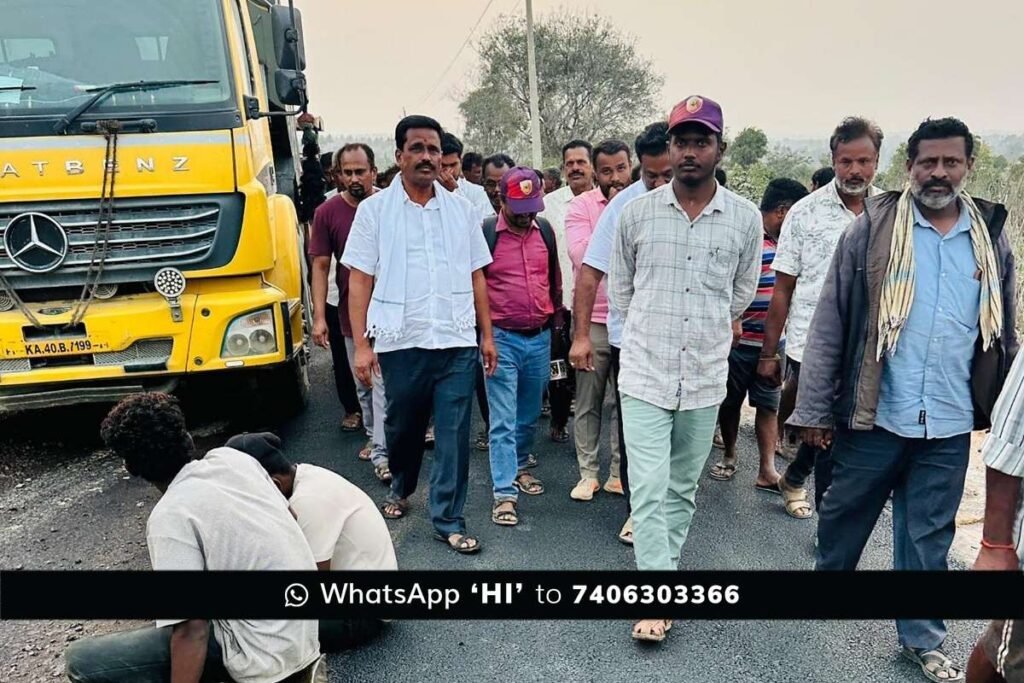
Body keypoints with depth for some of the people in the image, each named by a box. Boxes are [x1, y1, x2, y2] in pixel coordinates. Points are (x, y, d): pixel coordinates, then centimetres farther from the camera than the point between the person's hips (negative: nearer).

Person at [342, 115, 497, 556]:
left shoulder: (462, 210, 7)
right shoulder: (374, 210, 1)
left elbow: (476, 276, 11)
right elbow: (359, 281, -1)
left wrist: (487, 334, 7)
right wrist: (361, 345, -7)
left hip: (457, 342, 1)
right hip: (401, 341, -1)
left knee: (454, 435, 2)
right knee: (402, 427, 16)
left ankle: (448, 520, 16)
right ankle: (400, 488, 44)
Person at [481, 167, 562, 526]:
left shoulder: (544, 230, 7)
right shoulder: (486, 233, -8)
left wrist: (555, 318, 19)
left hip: (540, 337, 5)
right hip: (502, 338, -5)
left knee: (529, 414, 17)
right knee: (503, 420, -3)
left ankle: (520, 467, 37)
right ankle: (505, 493, 2)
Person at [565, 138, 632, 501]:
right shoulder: (581, 205, -1)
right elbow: (582, 257, -14)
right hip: (593, 318, -1)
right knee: (588, 402, 7)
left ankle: (619, 473, 23)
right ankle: (588, 473, 20)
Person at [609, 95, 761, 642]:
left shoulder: (746, 218, -1)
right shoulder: (637, 213, -3)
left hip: (706, 377, 2)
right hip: (645, 374, -1)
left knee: (682, 488, 15)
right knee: (649, 490, -4)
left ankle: (663, 566, 34)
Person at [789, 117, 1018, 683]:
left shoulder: (991, 238, 6)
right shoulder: (873, 228, -5)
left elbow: (1004, 336, 14)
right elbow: (829, 323, -6)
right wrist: (815, 408, -8)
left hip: (949, 425, 3)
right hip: (874, 414, -2)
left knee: (929, 537, 15)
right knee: (844, 513, 13)